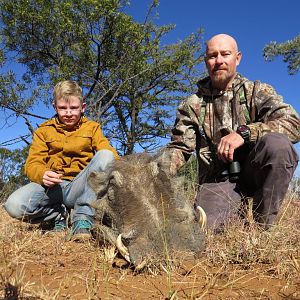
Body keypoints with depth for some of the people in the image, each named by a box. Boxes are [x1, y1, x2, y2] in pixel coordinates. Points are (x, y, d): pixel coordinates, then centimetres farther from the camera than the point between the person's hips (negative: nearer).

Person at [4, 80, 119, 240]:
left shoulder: (92, 128, 11)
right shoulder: (44, 130, 12)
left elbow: (111, 155, -4)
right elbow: (32, 164, 3)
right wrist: (43, 174, -22)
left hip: (80, 188, 0)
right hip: (52, 186, 1)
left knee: (105, 155, -27)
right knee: (14, 204, -29)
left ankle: (83, 218, -25)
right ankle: (59, 214, 1)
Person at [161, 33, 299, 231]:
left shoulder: (259, 92, 4)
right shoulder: (193, 105, 9)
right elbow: (178, 148, 2)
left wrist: (244, 133, -26)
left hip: (253, 171, 0)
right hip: (218, 180, 1)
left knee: (276, 143, -31)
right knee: (205, 224, -28)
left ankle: (263, 224, -11)